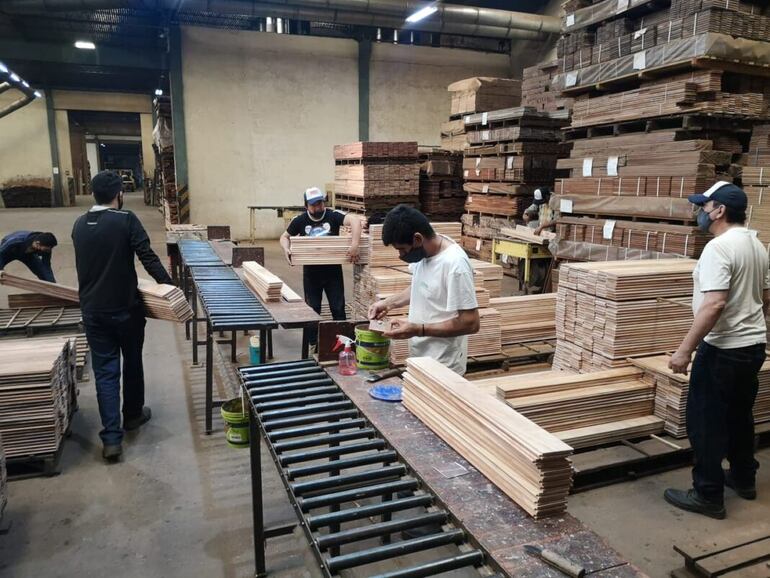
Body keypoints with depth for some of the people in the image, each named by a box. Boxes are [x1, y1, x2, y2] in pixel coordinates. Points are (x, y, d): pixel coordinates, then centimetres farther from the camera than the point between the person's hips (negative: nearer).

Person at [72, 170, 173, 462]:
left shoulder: (79, 225, 5)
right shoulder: (126, 220, -12)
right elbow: (148, 257, -16)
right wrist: (168, 284, -6)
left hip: (93, 310, 4)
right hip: (126, 307, -3)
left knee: (105, 370, 4)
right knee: (132, 362, 17)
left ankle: (111, 437, 0)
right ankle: (132, 414, 34)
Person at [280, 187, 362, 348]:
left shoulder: (333, 216, -11)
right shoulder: (300, 220, -3)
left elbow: (355, 220, -26)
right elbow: (285, 236, 10)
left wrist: (354, 244, -39)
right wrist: (286, 249, -12)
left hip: (333, 270, -1)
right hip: (311, 272, 2)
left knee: (338, 307, 6)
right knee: (312, 308, 12)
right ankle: (313, 342, 25)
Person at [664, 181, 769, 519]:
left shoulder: (719, 247, -21)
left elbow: (714, 304, -30)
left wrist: (684, 349, -28)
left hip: (723, 350, -10)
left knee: (705, 422, 1)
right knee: (740, 416, 23)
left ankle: (708, 495, 9)